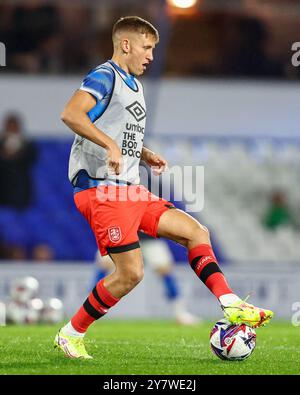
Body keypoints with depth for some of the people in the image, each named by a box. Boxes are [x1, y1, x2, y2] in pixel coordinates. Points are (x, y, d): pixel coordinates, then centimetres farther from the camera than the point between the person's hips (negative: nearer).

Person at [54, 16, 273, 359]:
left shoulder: (133, 85, 21)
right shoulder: (105, 77, -9)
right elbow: (70, 114, -26)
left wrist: (146, 156, 14)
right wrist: (111, 145, -33)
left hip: (130, 190, 10)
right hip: (101, 189, -10)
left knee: (197, 233, 3)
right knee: (131, 272, -13)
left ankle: (230, 305, -3)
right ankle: (70, 335, 0)